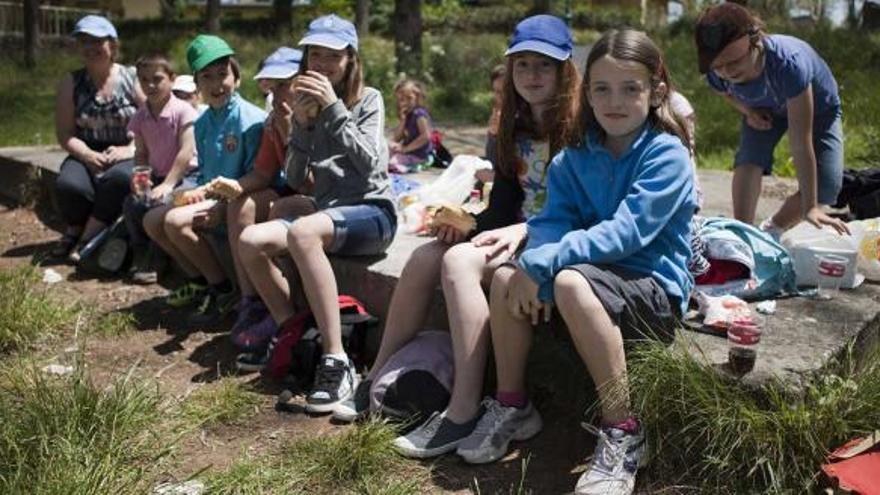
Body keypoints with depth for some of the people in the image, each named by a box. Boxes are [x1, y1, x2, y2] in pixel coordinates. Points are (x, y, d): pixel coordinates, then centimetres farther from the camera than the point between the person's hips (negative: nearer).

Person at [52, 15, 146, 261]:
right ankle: (75, 230, 5)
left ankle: (87, 237, -15)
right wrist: (88, 155, -16)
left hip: (128, 154, -2)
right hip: (87, 154, 2)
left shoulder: (132, 78, 0)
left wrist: (130, 150, -19)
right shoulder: (71, 83, 7)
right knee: (68, 184, -30)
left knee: (118, 178, -37)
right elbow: (65, 134, 2)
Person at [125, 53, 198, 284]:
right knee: (131, 204, -17)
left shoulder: (182, 111, -12)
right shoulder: (141, 117, 6)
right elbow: (141, 154, 13)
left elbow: (186, 153, -17)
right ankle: (140, 255, 1)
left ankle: (151, 262, -12)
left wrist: (167, 185, -22)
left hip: (186, 176, -6)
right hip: (158, 177, 6)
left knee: (158, 204, -29)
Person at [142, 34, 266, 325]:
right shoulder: (202, 124, 10)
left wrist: (222, 207, -27)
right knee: (152, 220, 6)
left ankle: (224, 290, -9)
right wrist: (198, 190, -4)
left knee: (176, 221, -24)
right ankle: (199, 280, 15)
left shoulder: (251, 120, -16)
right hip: (211, 196, 9)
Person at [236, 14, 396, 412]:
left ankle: (337, 361, -36)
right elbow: (295, 180, 6)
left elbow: (370, 164, -14)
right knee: (250, 241, -18)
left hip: (372, 211, -5)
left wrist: (334, 108, -18)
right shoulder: (307, 104, 13)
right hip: (328, 211, 6)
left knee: (301, 232, -36)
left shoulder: (368, 99, 1)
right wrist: (302, 124, -8)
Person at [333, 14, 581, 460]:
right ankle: (379, 379, -4)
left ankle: (466, 413, -29)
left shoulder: (580, 127, -8)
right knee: (425, 257, -12)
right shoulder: (516, 130, 15)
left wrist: (527, 231, -26)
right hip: (514, 235, 7)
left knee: (460, 260, -30)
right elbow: (503, 204, 11)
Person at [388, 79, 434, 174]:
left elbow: (426, 136, -26)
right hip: (409, 151, 10)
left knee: (391, 161, -24)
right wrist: (402, 120, -6)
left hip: (418, 155, -10)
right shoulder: (407, 115, 11)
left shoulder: (419, 114, -16)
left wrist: (406, 148, -21)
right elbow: (397, 138, 8)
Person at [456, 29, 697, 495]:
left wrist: (544, 264, -30)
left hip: (654, 287, -6)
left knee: (571, 281, -34)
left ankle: (622, 434, -23)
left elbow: (626, 232, -25)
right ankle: (512, 406, 4)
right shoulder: (576, 155, 5)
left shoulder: (667, 155, -14)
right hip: (598, 272, 6)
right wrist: (534, 264, -24)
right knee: (507, 277, -13)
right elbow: (552, 221, -1)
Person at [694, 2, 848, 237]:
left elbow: (801, 143, -44)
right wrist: (747, 110, -22)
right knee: (748, 160, -27)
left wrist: (810, 207, -41)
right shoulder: (717, 75, -31)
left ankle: (771, 231, 9)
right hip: (765, 109, 3)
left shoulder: (789, 62, -46)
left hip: (818, 109, -2)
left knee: (825, 188, -15)